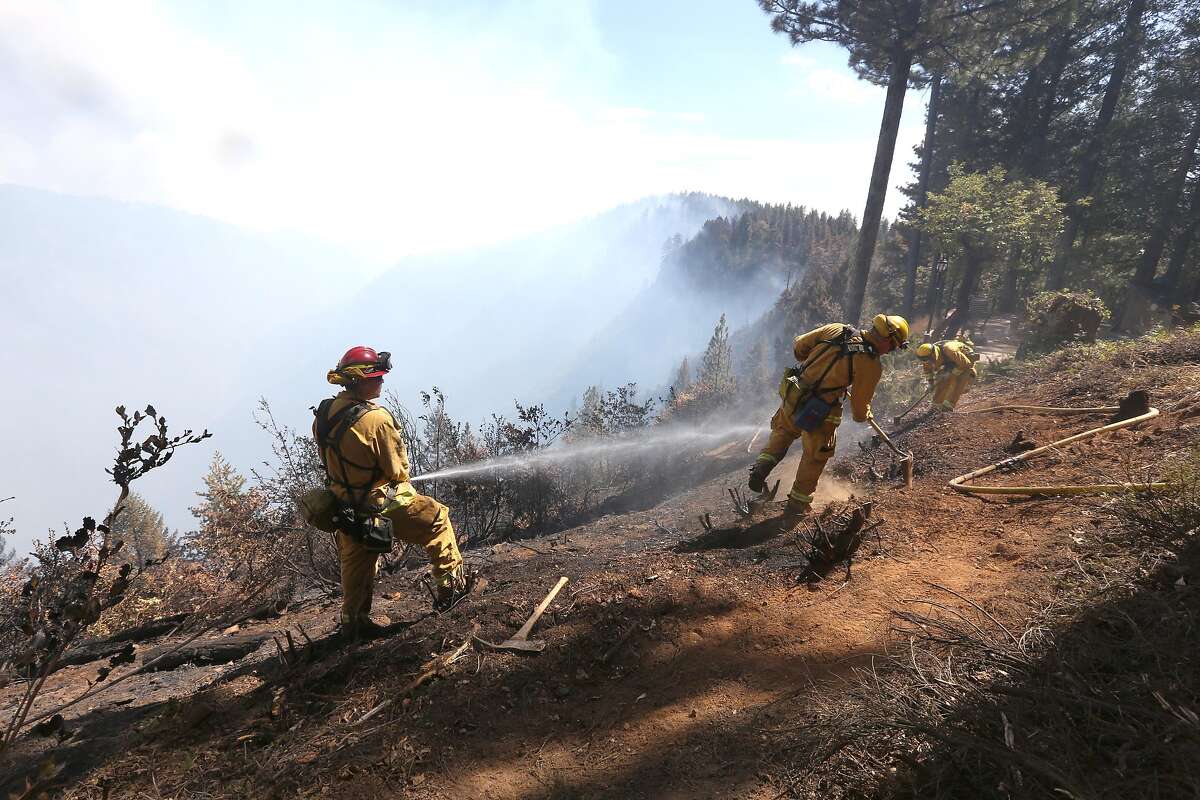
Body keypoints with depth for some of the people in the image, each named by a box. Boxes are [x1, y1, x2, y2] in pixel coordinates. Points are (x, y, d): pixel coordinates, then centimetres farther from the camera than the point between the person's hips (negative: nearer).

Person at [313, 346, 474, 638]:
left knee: (356, 564, 23)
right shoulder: (375, 418, -28)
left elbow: (331, 459, 9)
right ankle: (450, 586, 20)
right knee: (437, 518, 12)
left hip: (346, 505, 7)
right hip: (381, 504, -7)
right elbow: (397, 469, -17)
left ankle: (354, 620, 36)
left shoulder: (324, 413, -5)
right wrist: (402, 482, 6)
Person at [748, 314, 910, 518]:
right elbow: (859, 409, -5)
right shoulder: (872, 365, -12)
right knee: (816, 455, 18)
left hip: (791, 396, 5)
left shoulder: (836, 329, -1)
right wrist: (865, 415, 19)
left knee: (783, 430, 32)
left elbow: (798, 346, 6)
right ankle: (797, 504, 27)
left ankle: (763, 465, 11)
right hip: (819, 416, -4)